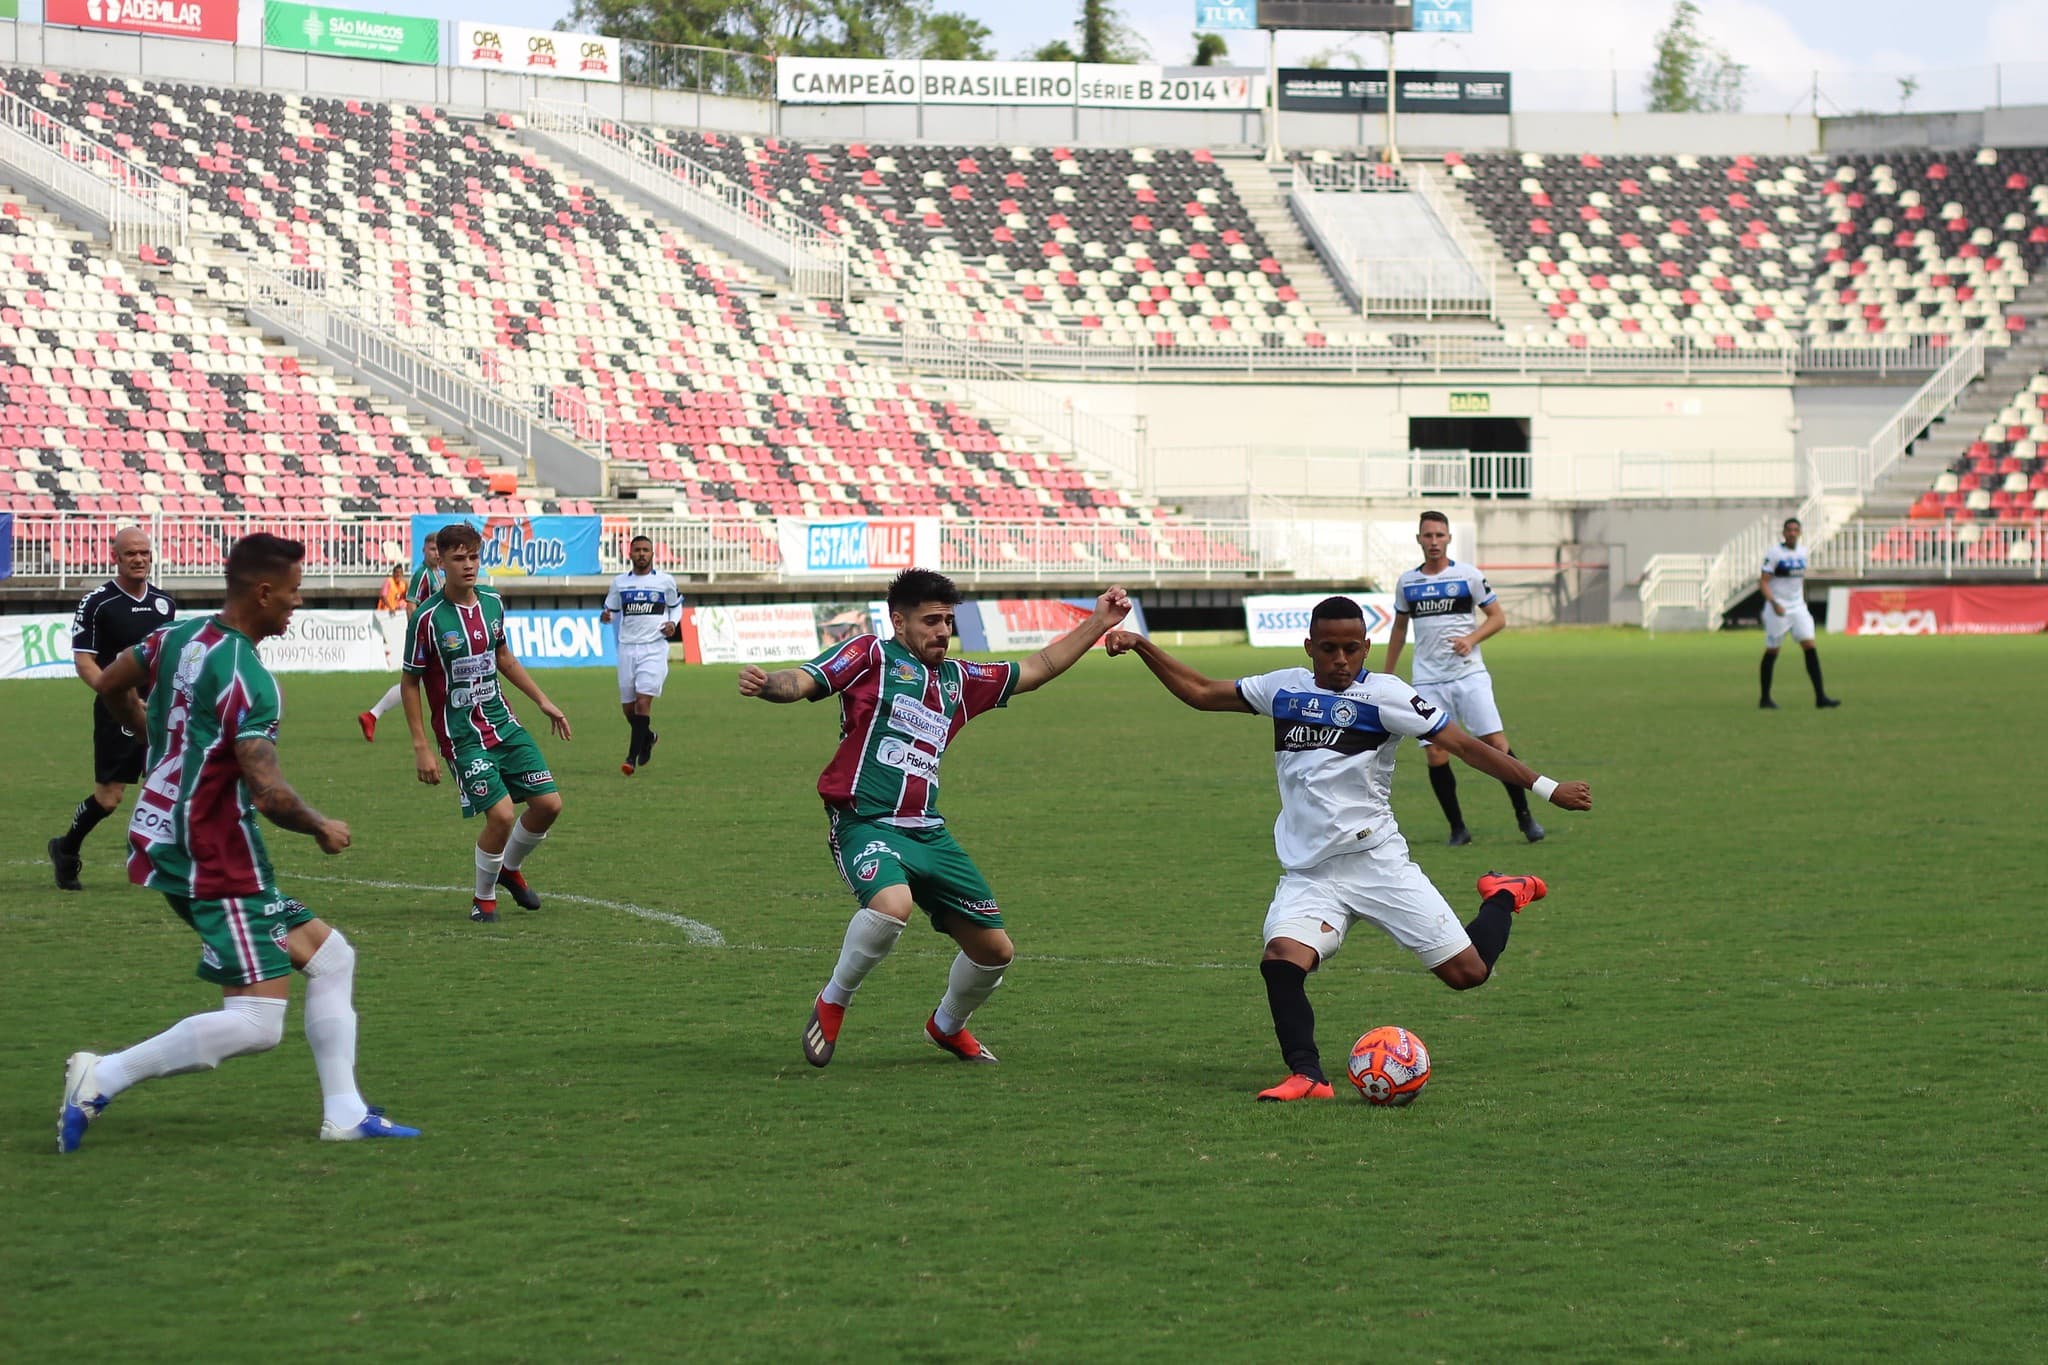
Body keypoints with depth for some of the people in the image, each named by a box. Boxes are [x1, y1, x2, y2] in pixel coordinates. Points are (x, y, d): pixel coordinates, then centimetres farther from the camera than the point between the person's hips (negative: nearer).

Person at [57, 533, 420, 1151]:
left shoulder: (178, 637, 5)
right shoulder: (248, 681, -21)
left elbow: (109, 683, 23)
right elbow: (268, 794, -27)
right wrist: (323, 829, -8)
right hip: (216, 862, -10)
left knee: (330, 955, 15)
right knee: (256, 1024, -12)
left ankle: (344, 1114, 15)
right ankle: (103, 1077, -9)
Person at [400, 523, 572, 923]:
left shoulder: (492, 603, 4)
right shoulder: (428, 618, -14)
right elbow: (409, 683, -7)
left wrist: (542, 701, 19)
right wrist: (421, 747, -10)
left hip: (504, 724, 6)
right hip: (462, 736, -6)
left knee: (548, 803, 1)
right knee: (501, 814, -17)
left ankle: (510, 869, 29)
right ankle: (484, 898, 7)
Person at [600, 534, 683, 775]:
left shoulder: (665, 581, 4)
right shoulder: (619, 582, 9)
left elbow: (676, 605, 18)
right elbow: (611, 609, 17)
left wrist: (673, 623, -1)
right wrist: (605, 617, -6)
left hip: (654, 648, -3)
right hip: (627, 647, 3)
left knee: (643, 701, -16)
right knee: (627, 707, 5)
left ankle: (632, 757, -14)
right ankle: (648, 737, 36)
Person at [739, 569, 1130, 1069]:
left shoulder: (958, 680, 21)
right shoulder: (872, 655, 3)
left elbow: (1037, 670, 31)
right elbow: (802, 681, -10)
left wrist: (1098, 623, 28)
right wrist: (766, 684, -32)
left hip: (928, 834, 7)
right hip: (865, 822, -7)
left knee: (995, 949, 7)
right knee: (892, 902, -38)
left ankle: (947, 1027, 39)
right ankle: (831, 1004, -10)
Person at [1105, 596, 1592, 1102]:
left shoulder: (1384, 695, -5)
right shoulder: (1284, 690, 9)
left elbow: (1463, 744, -6)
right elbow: (1201, 692, 19)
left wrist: (1545, 787, -11)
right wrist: (1141, 647, 12)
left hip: (1377, 862, -3)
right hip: (1308, 875, 3)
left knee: (1467, 972, -3)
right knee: (1281, 959, -27)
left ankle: (1503, 898, 28)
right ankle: (1306, 1076, -21)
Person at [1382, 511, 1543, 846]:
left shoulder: (1468, 576, 0)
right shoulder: (1406, 582, 9)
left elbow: (1498, 617, 2)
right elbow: (1399, 629, 21)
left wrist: (1471, 639, -15)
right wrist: (1387, 676, 20)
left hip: (1469, 674, -2)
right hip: (1428, 680, 2)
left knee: (1495, 743, -9)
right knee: (1436, 755, -5)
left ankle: (1524, 817, 3)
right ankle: (1457, 828, 6)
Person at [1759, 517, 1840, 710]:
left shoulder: (1802, 553, 9)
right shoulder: (1774, 553, -10)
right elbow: (1763, 582, -14)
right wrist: (1774, 603, -26)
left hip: (1798, 607, 5)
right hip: (1778, 610, -5)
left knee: (1810, 647, -6)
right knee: (1772, 652, 2)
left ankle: (1820, 696, -8)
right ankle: (1765, 699, 13)